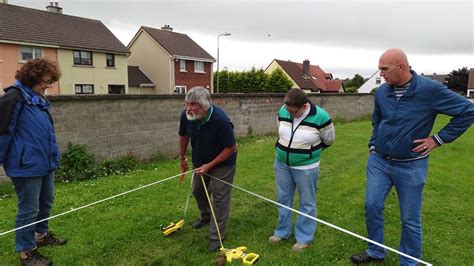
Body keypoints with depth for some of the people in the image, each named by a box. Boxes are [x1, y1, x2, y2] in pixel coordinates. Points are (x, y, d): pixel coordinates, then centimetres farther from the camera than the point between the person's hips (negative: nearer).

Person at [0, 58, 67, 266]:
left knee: (46, 202, 21)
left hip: (45, 163, 9)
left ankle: (41, 234, 41)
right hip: (26, 165, -9)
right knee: (29, 209, 3)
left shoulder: (38, 98, 12)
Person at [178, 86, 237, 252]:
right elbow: (184, 136, 1)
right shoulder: (186, 115, -20)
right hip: (200, 161, 6)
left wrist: (209, 165, -24)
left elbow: (231, 148, -25)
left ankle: (216, 237, 14)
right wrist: (182, 159, 9)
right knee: (197, 190, 22)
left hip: (222, 163, -6)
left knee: (219, 198, -1)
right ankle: (206, 216, 51)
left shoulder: (221, 120, -36)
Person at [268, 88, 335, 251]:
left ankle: (304, 238, 26)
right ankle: (282, 232, 34)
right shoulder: (283, 112, -7)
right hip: (282, 164, 5)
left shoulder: (320, 117, -20)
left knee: (306, 203, 10)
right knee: (283, 199, 16)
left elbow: (329, 140, -3)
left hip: (306, 168, -4)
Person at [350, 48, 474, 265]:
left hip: (411, 166, -4)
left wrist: (438, 139, -10)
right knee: (372, 206, 6)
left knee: (410, 219, 8)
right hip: (379, 161, 4)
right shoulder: (382, 92, -1)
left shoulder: (430, 89, -16)